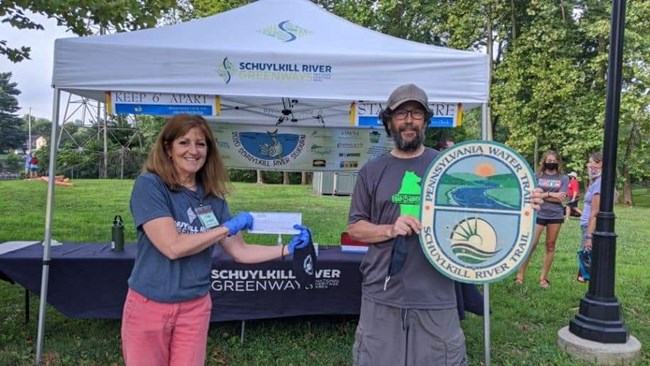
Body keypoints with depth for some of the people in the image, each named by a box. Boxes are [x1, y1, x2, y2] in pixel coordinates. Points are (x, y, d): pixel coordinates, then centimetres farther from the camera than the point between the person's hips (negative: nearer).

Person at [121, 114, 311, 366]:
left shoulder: (213, 197, 1)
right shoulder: (149, 185, -14)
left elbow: (239, 251, 2)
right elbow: (173, 246, -22)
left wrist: (287, 249, -9)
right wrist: (228, 227, -16)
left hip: (195, 307, 4)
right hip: (149, 305, -3)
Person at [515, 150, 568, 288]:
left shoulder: (563, 179, 6)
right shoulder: (537, 176, 5)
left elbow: (560, 198, -7)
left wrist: (541, 195, -8)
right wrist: (551, 194, -9)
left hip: (556, 216, 2)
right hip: (538, 214, -1)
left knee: (550, 246, 6)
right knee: (531, 244, -5)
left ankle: (543, 277, 15)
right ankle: (520, 274, 5)